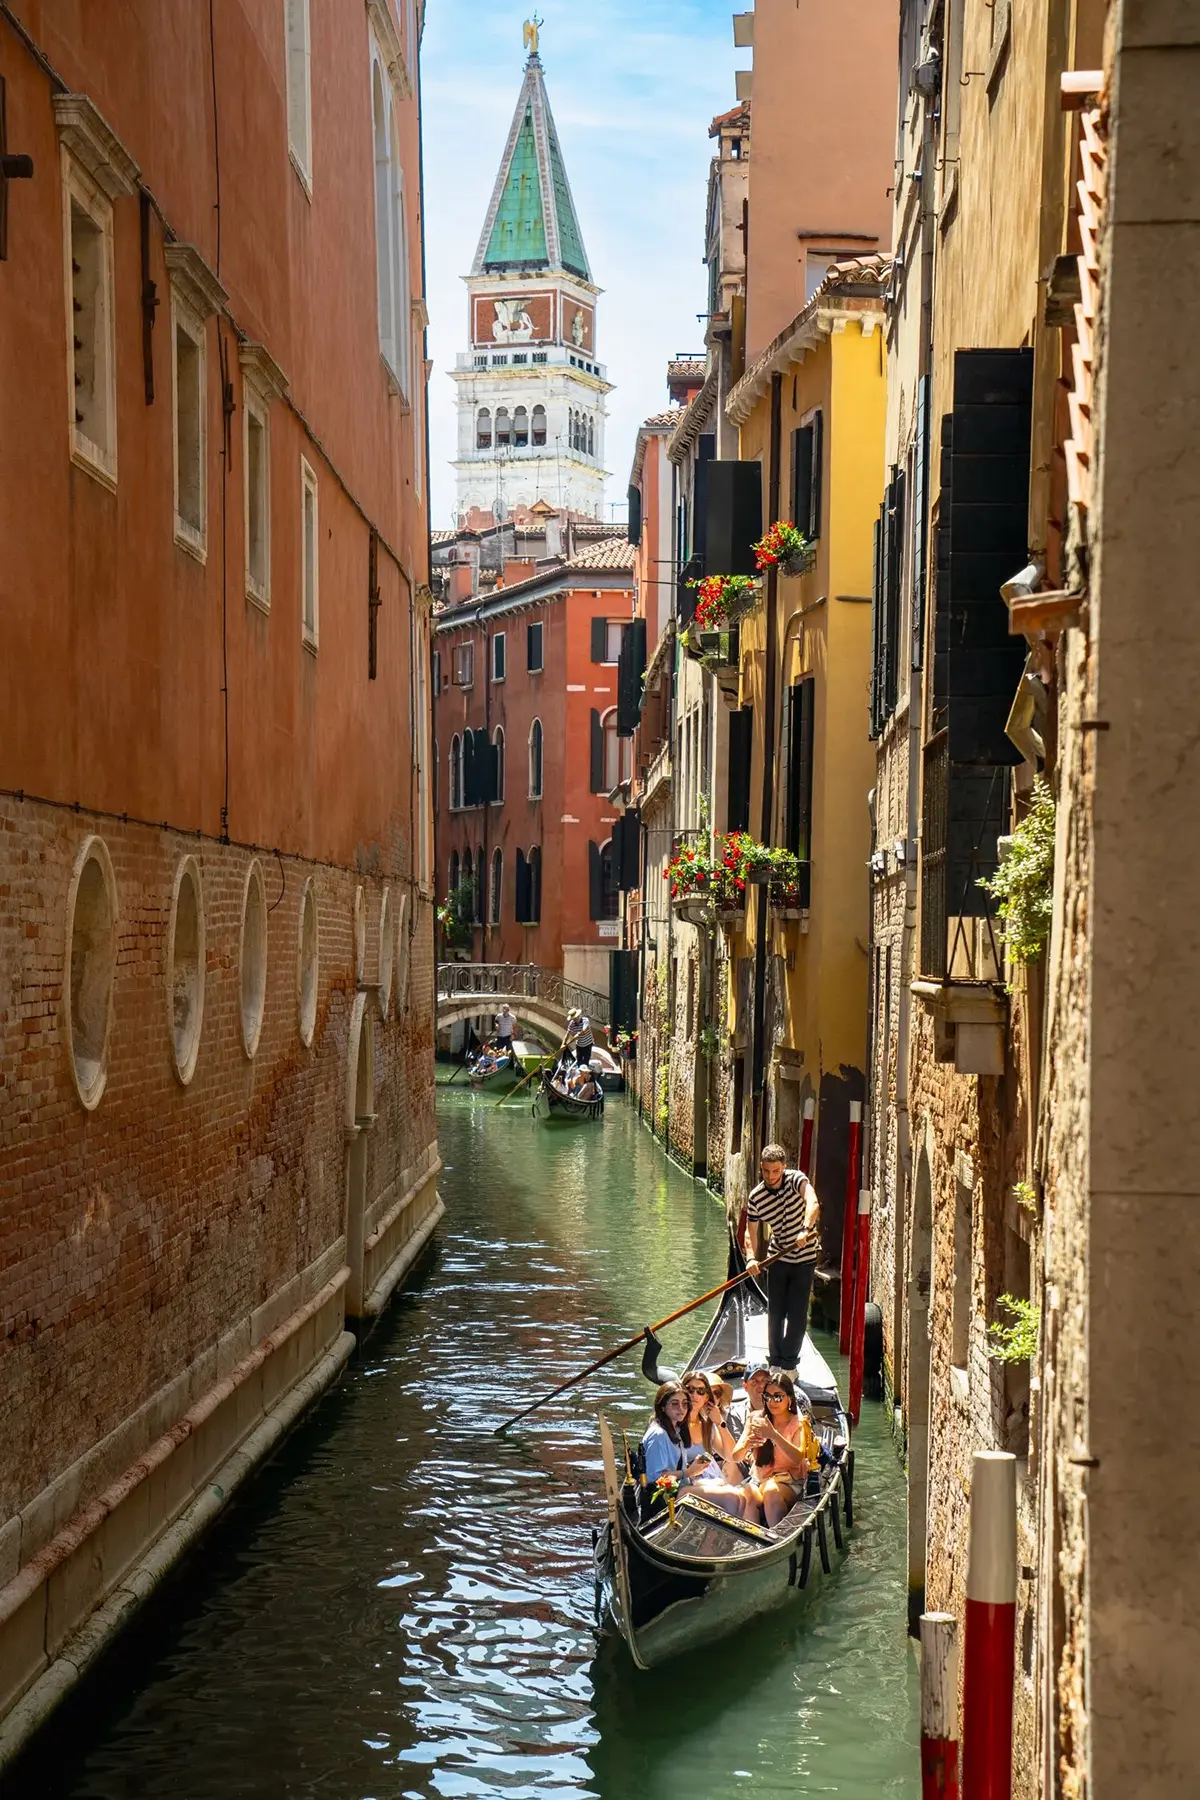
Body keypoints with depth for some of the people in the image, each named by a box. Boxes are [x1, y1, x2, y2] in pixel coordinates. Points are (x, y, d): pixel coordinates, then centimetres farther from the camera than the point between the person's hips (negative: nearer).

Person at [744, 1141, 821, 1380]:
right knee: (775, 1312, 7)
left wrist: (806, 1229, -55)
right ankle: (776, 1362, 20)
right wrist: (751, 1257, -20)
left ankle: (789, 1365, 11)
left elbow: (812, 1203, -39)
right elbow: (751, 1231, -2)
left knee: (797, 1314, -1)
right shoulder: (756, 1197, -8)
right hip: (778, 1258, 3)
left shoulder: (796, 1179, -20)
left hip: (805, 1258, -3)